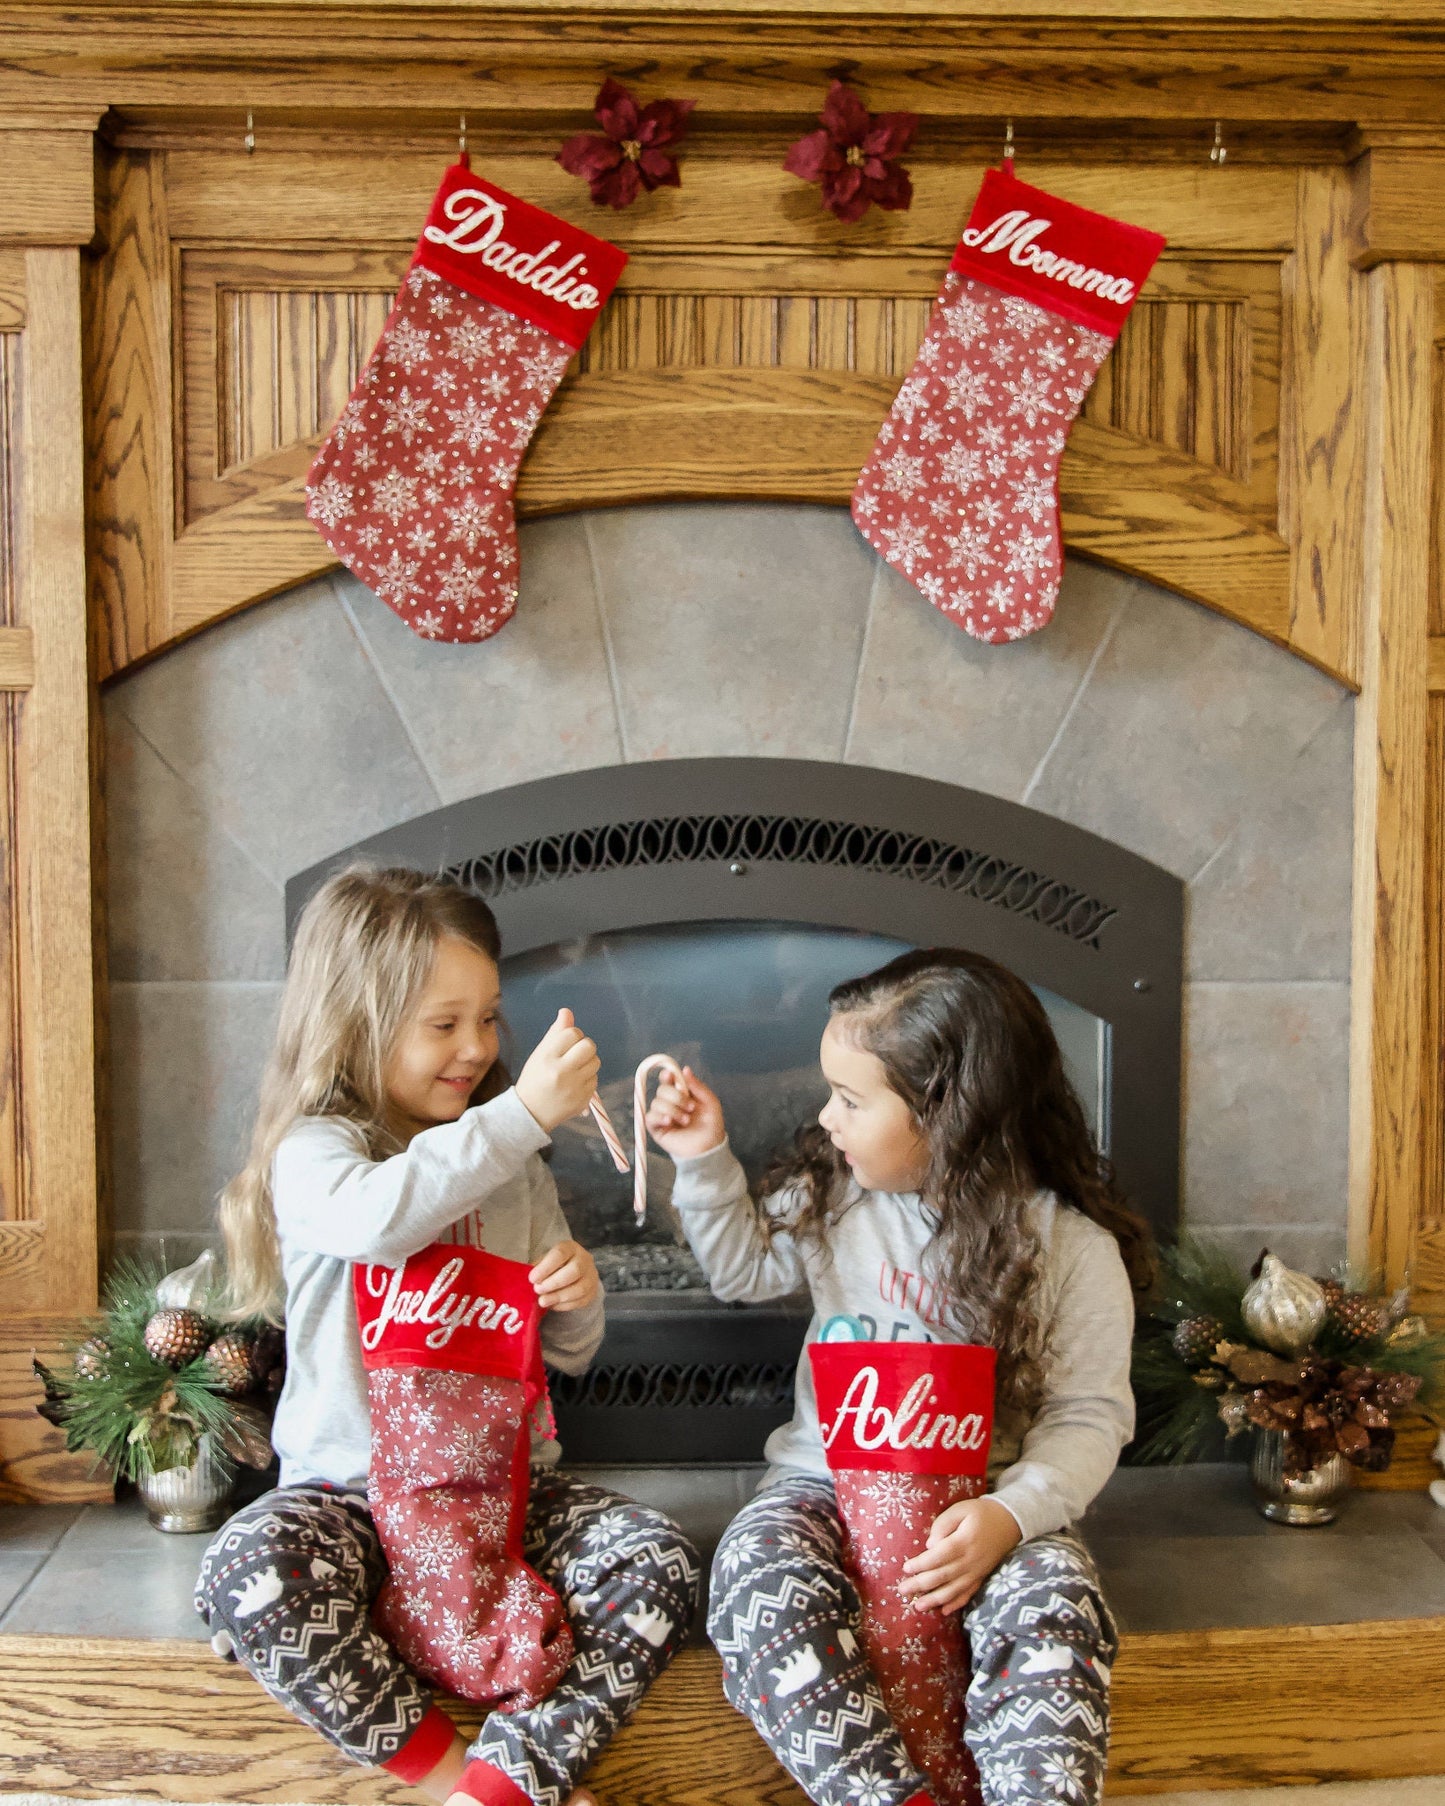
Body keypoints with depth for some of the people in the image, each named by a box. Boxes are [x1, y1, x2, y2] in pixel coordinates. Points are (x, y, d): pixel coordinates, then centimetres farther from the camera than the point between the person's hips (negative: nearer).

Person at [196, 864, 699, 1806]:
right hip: (354, 1483, -4)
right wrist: (524, 1112, -35)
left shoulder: (512, 1165, 10)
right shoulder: (313, 1152, -6)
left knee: (659, 1559, -21)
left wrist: (577, 1295, -9)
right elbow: (373, 1216, -34)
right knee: (248, 1572, -33)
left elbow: (567, 1352, 15)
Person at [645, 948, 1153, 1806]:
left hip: (981, 1498, -2)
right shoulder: (832, 1196, 2)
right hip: (829, 1477, 3)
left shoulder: (1072, 1248, -10)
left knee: (1053, 1605, -35)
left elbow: (1089, 1415, -10)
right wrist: (705, 1161, 5)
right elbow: (746, 1268, 20)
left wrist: (1012, 1512, -28)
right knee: (761, 1577, -30)